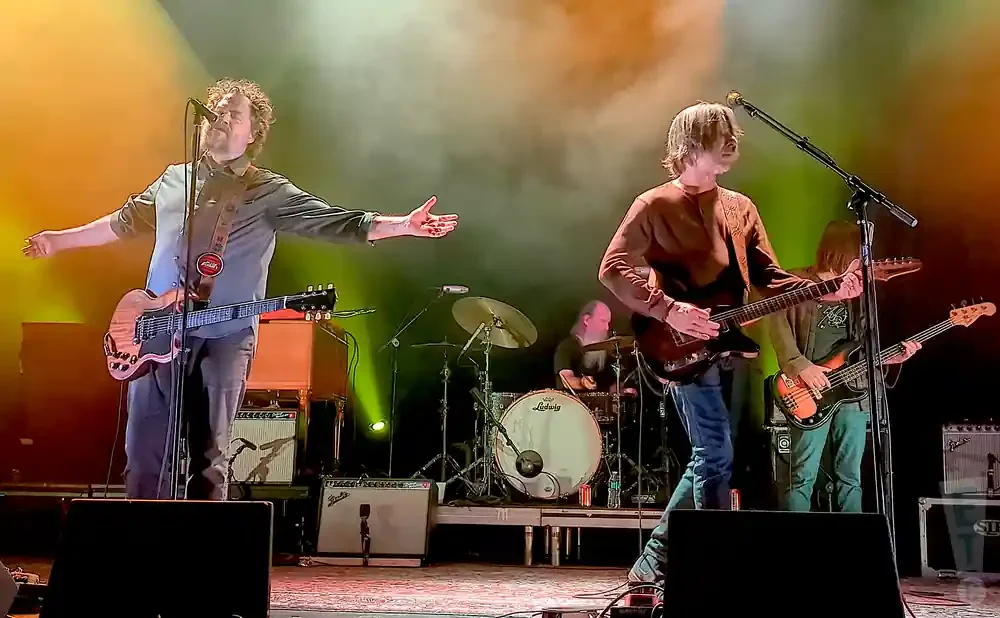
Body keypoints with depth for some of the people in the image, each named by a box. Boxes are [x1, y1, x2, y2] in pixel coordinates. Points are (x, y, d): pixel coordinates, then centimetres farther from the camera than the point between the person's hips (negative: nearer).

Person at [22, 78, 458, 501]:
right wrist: (59, 240, 35)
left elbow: (337, 222, -9)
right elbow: (125, 222, 28)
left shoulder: (270, 193, 0)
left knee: (208, 462, -2)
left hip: (222, 342, -4)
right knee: (144, 458, 5)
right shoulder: (173, 180, 13)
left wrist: (405, 225, -23)